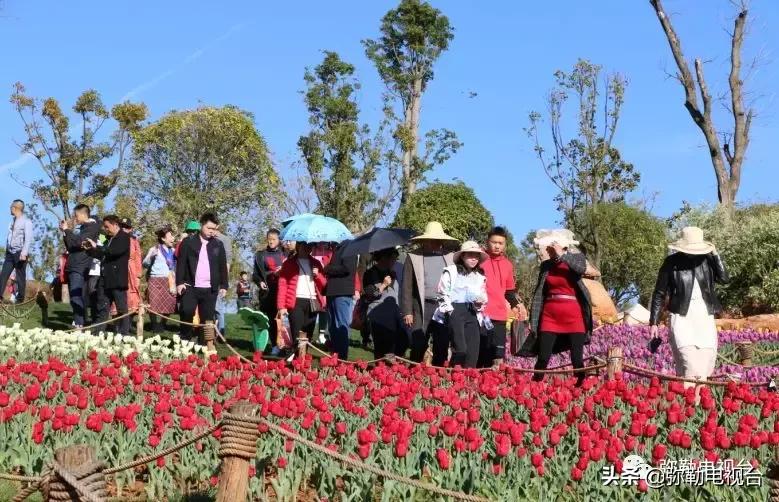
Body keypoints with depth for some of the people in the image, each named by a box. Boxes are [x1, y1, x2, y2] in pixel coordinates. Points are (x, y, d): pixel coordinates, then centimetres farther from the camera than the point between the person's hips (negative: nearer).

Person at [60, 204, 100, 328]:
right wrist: (65, 233, 13)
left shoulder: (92, 226, -5)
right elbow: (70, 246, 24)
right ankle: (77, 324, 12)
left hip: (80, 268, -9)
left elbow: (80, 242, -18)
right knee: (74, 298, 8)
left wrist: (67, 230, -8)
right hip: (72, 267, 9)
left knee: (76, 297, -16)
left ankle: (79, 325, -17)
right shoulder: (80, 228, 21)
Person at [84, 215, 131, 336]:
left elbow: (114, 251, -21)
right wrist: (90, 249, 7)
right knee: (102, 308, 8)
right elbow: (102, 255, 23)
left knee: (121, 308, -2)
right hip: (105, 279, 8)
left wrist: (97, 247, -19)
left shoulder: (124, 237, -6)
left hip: (117, 279, -8)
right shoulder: (109, 239, 18)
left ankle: (124, 334, 1)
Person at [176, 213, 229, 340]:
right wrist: (179, 282, -7)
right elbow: (181, 263, 0)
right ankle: (184, 341, 1)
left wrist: (224, 285, 7)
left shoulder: (218, 244, 10)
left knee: (207, 318, 1)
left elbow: (223, 266, 13)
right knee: (187, 312, -14)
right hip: (190, 286, -2)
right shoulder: (188, 242, 3)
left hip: (210, 289, 2)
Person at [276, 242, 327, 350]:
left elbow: (324, 283, 17)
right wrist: (281, 306, -10)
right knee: (296, 336, -11)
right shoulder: (289, 263, 7)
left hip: (313, 302, 3)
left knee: (308, 335, 3)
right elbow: (282, 285, 0)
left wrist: (318, 275, -5)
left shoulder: (316, 263, 18)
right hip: (296, 302, -3)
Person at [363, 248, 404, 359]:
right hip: (380, 317, -7)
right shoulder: (371, 274, -2)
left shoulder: (392, 274, 20)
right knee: (383, 350, -12)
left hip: (394, 316, 7)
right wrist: (384, 285, -12)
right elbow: (369, 295, -11)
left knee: (402, 343, -4)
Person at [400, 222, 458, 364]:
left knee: (442, 347, 6)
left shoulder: (450, 258, 12)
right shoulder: (413, 257, 3)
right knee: (418, 347, -2)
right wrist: (407, 312, -7)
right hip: (422, 308, -3)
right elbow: (407, 287, 0)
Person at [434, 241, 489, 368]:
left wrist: (480, 303, 0)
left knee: (473, 348, -8)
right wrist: (450, 310, -9)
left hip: (472, 312, 4)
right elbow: (443, 294, 1)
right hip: (454, 309, -4)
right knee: (460, 348, -17)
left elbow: (484, 298, 23)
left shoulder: (480, 276, 19)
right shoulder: (451, 271, 5)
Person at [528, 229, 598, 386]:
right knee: (543, 359, 0)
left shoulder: (576, 259, 0)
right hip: (549, 316, 3)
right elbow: (539, 293, 14)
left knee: (577, 360, -3)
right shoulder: (546, 265, 10)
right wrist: (533, 319, 9)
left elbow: (595, 273, -20)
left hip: (573, 317, -3)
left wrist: (563, 256, -18)